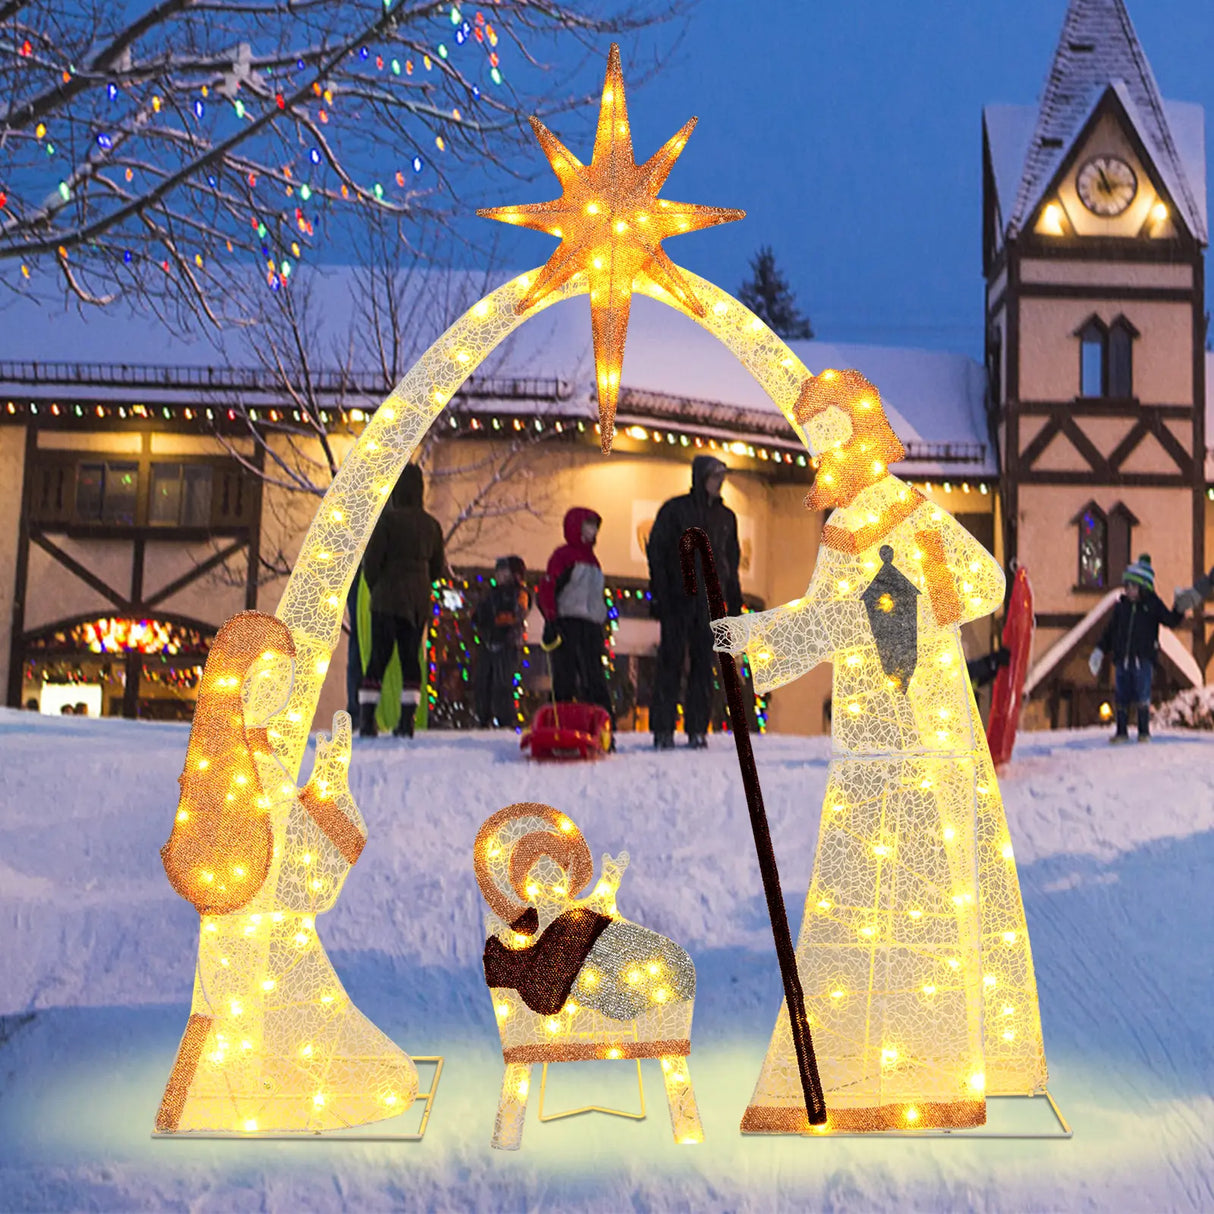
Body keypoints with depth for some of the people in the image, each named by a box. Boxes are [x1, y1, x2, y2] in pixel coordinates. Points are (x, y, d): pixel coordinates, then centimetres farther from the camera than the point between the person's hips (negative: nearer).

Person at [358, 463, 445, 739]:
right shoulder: (431, 524, 6)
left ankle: (366, 719, -2)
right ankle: (407, 721, 3)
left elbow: (371, 561, -9)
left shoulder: (387, 519, -9)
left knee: (378, 656, 0)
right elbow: (438, 568, 10)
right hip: (419, 601, 4)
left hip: (387, 598, -4)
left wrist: (375, 588, 8)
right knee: (411, 656, 7)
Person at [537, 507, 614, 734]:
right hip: (568, 624, -7)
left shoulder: (592, 560, 24)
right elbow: (547, 589, -10)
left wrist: (600, 624, 24)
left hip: (591, 627, 7)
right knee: (566, 679, -6)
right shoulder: (564, 555, -1)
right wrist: (551, 621, -18)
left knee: (596, 682, 3)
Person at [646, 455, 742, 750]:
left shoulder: (726, 517, 15)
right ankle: (663, 728, 0)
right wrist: (658, 594, -10)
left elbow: (732, 561, 20)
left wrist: (735, 604, 13)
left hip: (710, 600, 4)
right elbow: (656, 552, -1)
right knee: (671, 661, -3)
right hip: (678, 600, -4)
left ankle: (698, 728, 6)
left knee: (704, 665, 2)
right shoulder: (675, 510, 2)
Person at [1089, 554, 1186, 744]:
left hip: (1143, 659, -3)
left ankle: (1144, 732, 8)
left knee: (1143, 697, -4)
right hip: (1122, 659, 3)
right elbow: (1110, 630, 15)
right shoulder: (1121, 606, 9)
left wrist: (1179, 609, -18)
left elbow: (1170, 621, 0)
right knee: (1121, 697, 4)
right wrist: (1099, 650, 11)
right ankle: (1121, 731, 15)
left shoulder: (1152, 604, 0)